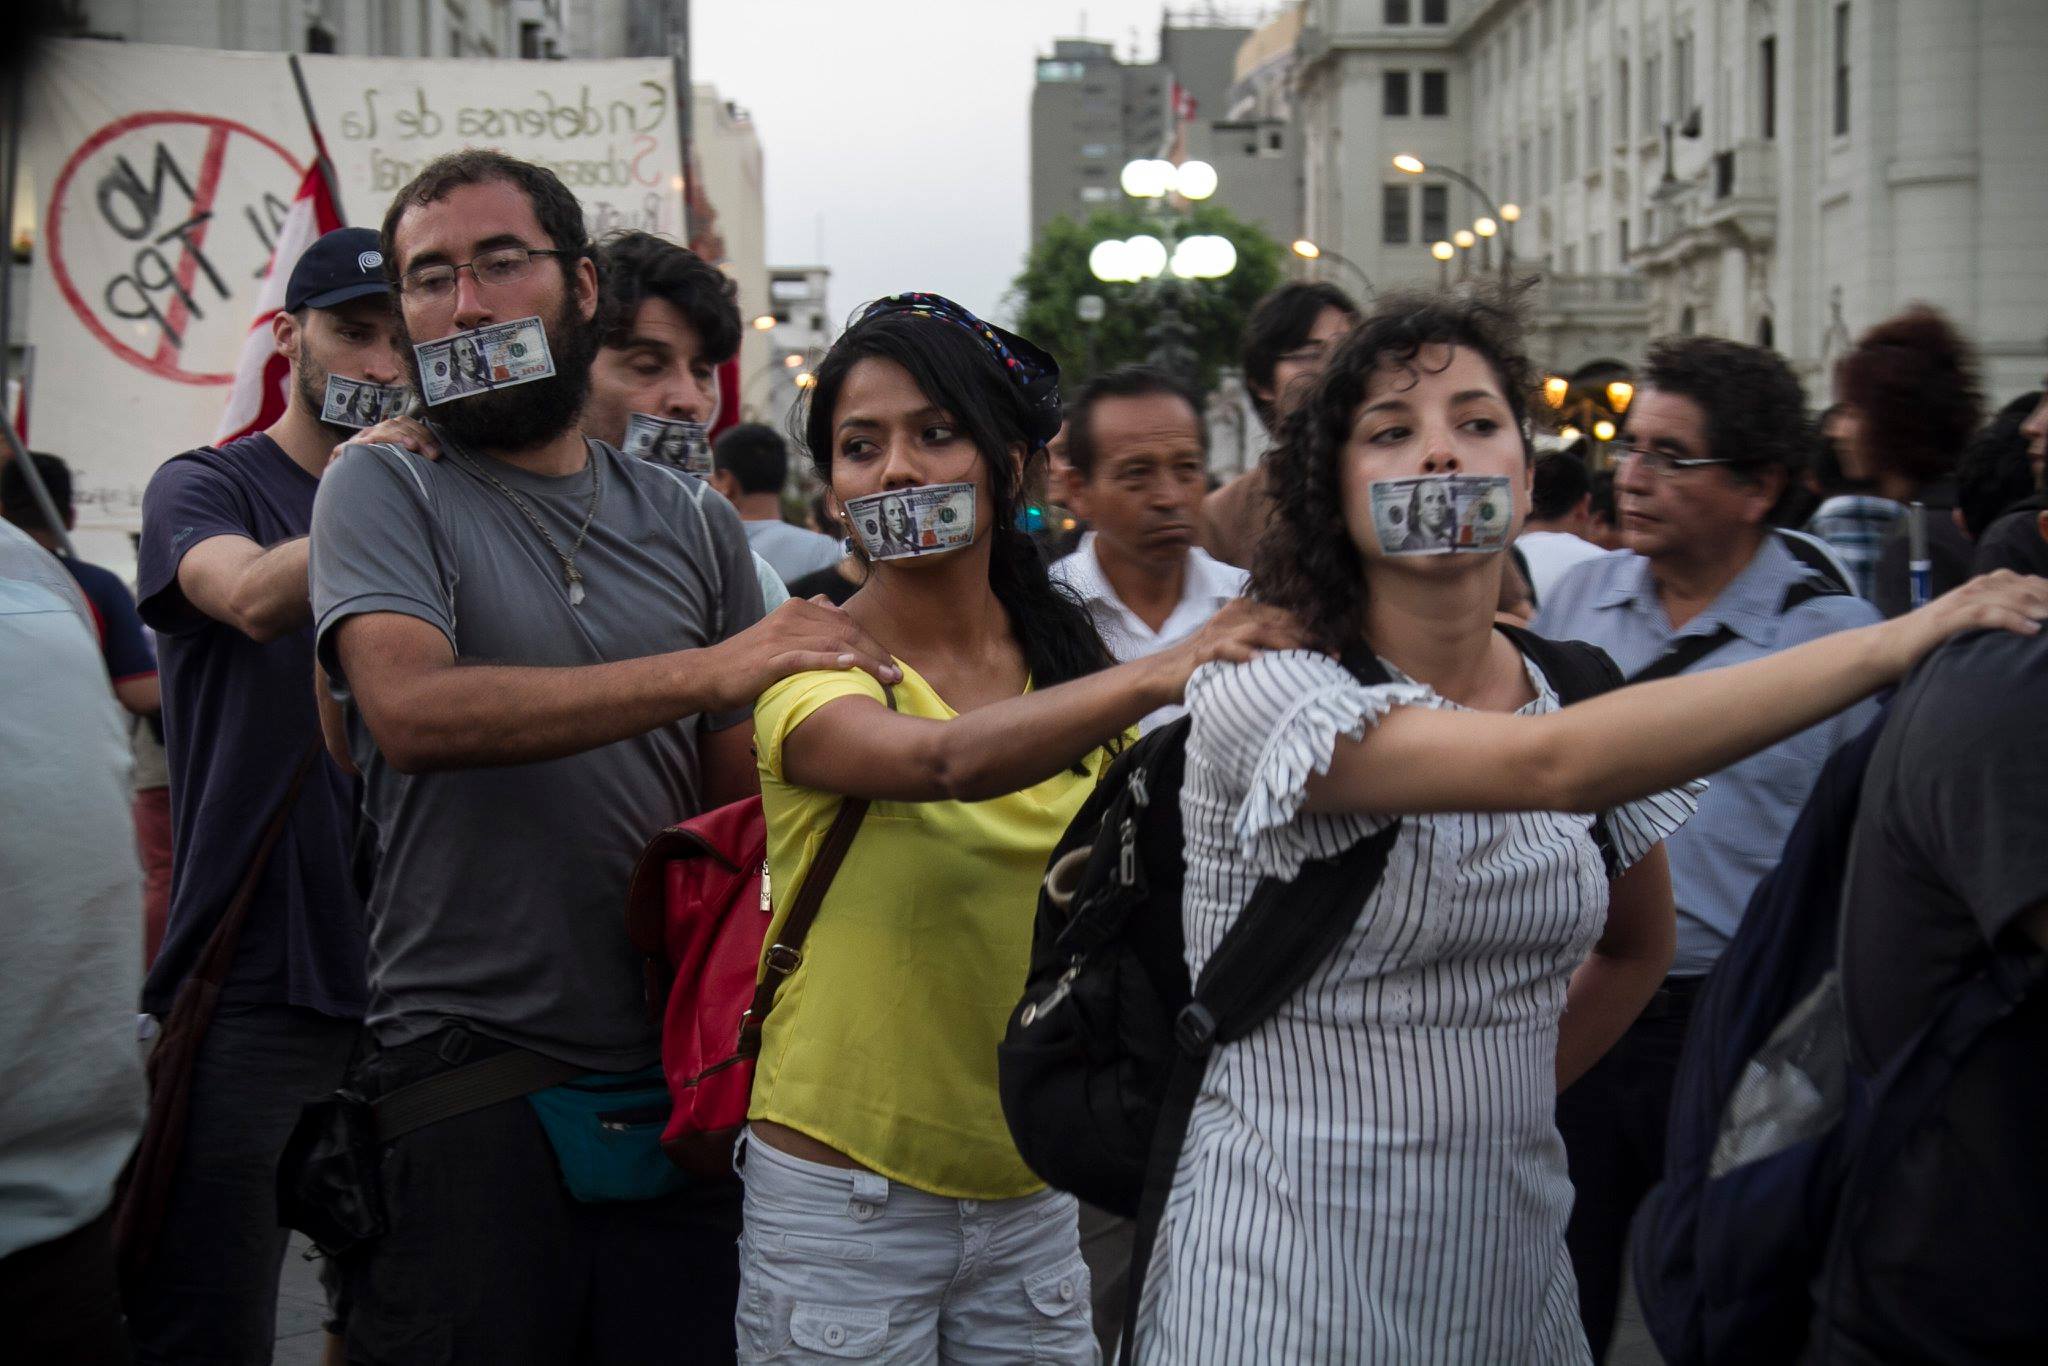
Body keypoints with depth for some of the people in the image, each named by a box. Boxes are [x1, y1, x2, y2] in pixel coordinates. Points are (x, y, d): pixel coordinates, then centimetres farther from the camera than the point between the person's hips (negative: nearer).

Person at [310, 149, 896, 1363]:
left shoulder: (692, 523, 11)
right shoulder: (386, 491, 1)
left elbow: (742, 806, 14)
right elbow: (410, 708, -19)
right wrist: (705, 671, -22)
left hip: (677, 1086, 4)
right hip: (468, 1089, -3)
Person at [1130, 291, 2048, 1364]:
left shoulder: (1578, 691, 3)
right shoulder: (1262, 696, -15)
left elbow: (1637, 944, 20)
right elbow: (1553, 767, -30)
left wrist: (1507, 1096, 8)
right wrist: (1895, 641, -30)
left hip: (1512, 1255, 5)